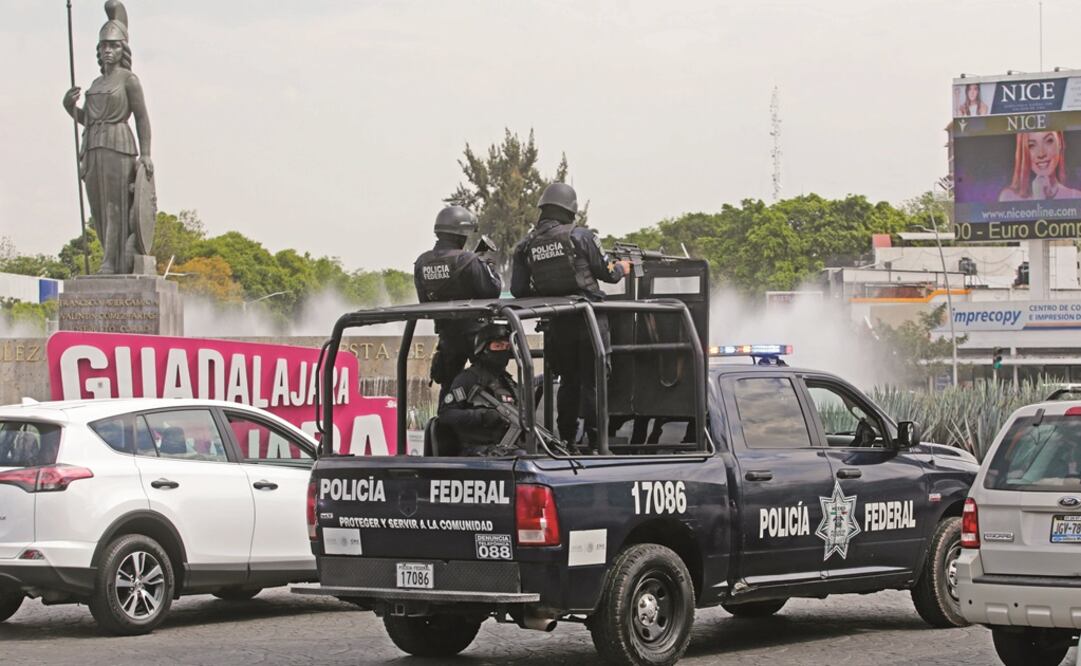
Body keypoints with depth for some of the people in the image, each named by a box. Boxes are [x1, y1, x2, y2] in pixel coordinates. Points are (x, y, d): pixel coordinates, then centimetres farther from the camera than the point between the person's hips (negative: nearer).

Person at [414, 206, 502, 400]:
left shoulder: (421, 264, 0)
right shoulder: (467, 260, -19)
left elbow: (424, 300, 8)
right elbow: (492, 290, -16)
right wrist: (487, 266, 0)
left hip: (446, 331, 6)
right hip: (474, 330, -5)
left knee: (448, 384, 16)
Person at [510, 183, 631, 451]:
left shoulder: (526, 245, 2)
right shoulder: (579, 236, -10)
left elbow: (517, 290, 3)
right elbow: (606, 271, -2)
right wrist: (622, 268, 20)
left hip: (558, 324, 4)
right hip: (589, 318, -4)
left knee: (568, 382, 17)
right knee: (593, 382, 0)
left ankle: (566, 441, 18)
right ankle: (597, 442, -2)